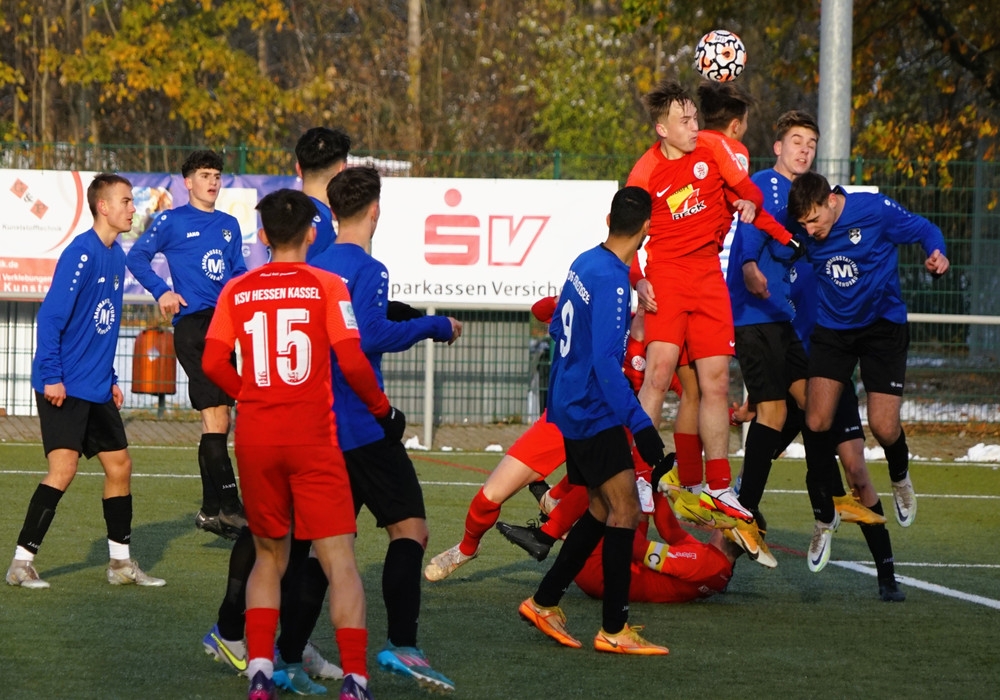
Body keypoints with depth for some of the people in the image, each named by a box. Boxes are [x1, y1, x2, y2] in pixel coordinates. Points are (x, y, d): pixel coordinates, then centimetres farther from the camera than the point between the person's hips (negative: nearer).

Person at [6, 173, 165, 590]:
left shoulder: (115, 257, 11)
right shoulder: (81, 254, -16)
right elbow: (50, 316, -18)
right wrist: (51, 376, -20)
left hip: (97, 390, 9)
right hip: (64, 388, -9)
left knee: (119, 466, 11)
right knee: (63, 469, -15)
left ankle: (121, 562, 21)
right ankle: (21, 563, -9)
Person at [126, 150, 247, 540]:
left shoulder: (229, 225, 19)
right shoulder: (172, 221, 3)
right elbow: (137, 257, 3)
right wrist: (162, 291, -10)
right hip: (191, 323, -6)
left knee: (217, 418, 8)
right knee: (215, 415, -13)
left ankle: (212, 510, 15)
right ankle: (228, 506, -14)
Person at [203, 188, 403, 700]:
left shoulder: (237, 291, 5)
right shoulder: (325, 286, -3)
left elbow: (213, 363, -1)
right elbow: (351, 361, -10)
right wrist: (382, 408, 6)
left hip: (254, 436, 3)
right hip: (312, 437, -3)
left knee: (269, 556, 17)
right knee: (339, 559, -3)